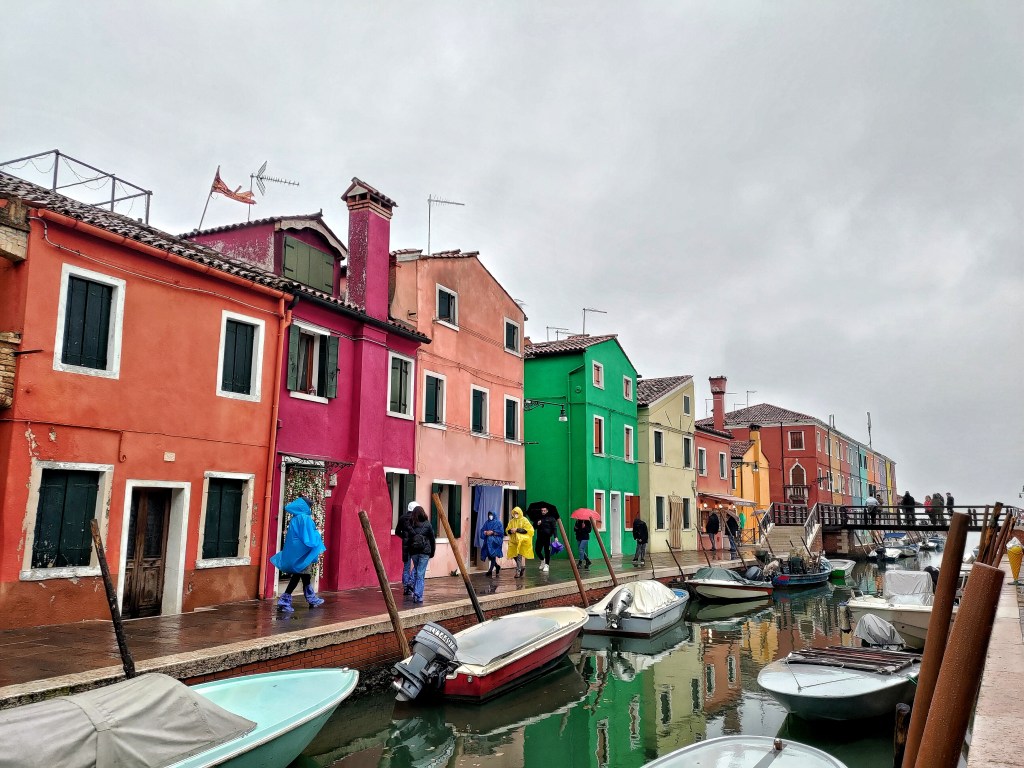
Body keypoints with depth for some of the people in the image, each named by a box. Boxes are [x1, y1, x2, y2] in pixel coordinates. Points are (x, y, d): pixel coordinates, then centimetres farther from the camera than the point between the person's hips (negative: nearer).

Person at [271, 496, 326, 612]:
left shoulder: (295, 518, 11)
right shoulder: (305, 518, -15)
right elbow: (309, 536, -17)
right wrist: (317, 535, -1)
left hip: (295, 551, 9)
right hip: (301, 552, -9)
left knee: (305, 575, 15)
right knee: (298, 575, -3)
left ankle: (311, 599, 24)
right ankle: (284, 600, -4)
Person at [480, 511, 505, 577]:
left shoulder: (498, 522, 2)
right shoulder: (487, 523, 16)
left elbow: (501, 532, -7)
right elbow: (482, 530, 8)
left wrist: (492, 532, -15)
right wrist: (486, 532, -13)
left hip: (496, 540, -5)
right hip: (488, 541, 5)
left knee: (492, 554, -17)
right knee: (489, 555, 1)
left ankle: (491, 569, -16)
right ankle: (497, 566, 22)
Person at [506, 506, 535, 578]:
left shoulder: (524, 520, -3)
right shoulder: (511, 521, 11)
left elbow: (527, 530, -13)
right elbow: (507, 530, 12)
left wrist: (517, 530, -18)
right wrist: (510, 531, -11)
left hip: (522, 541, -5)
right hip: (514, 541, 5)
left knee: (519, 555, -11)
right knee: (514, 555, 3)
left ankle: (518, 571, -7)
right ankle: (522, 567, 25)